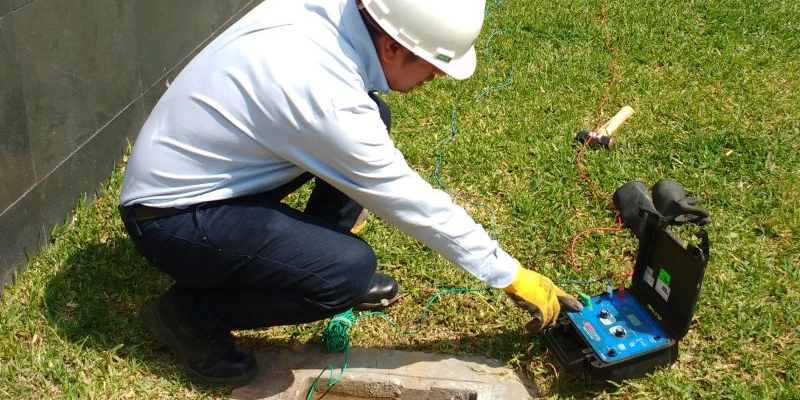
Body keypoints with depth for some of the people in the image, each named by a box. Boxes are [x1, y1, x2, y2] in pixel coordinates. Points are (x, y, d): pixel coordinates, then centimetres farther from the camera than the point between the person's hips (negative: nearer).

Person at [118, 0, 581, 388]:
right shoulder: (324, 95, -33)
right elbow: (413, 203, -23)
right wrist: (512, 277, -11)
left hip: (188, 164, 8)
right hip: (172, 215, -8)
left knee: (373, 116, 0)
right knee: (352, 268, -24)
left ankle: (324, 267, 15)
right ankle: (189, 313, -3)